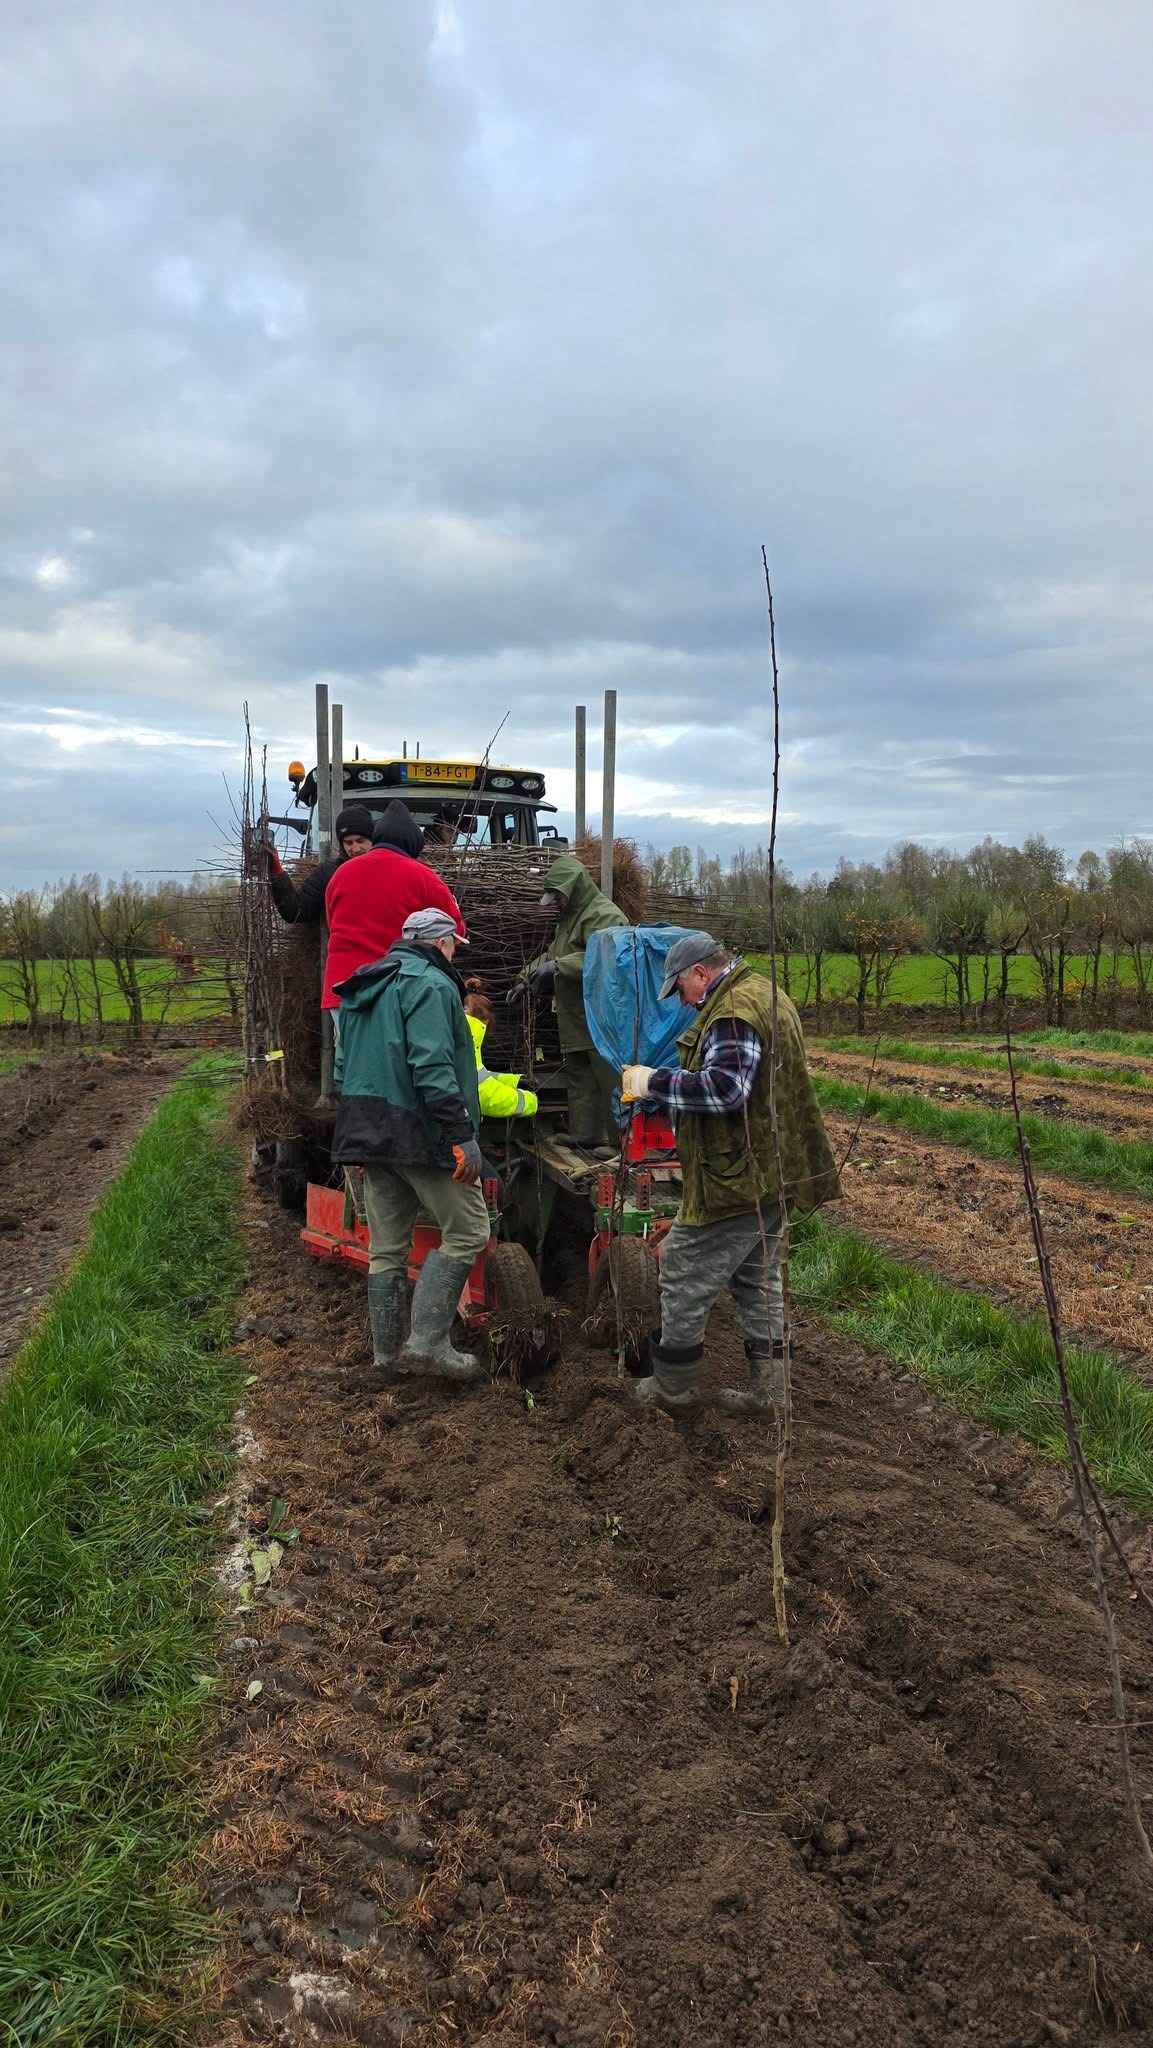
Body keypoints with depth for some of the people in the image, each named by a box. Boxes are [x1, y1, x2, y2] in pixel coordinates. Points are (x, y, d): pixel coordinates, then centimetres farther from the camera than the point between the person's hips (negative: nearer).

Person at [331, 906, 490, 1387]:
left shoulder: (363, 991, 19)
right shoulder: (430, 984, -10)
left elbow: (344, 1066, 22)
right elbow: (433, 1069, -21)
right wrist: (462, 1136, -21)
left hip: (369, 1132, 9)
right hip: (420, 1132, -9)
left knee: (386, 1249, 12)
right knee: (467, 1232, -1)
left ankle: (386, 1355, 17)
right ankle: (427, 1342, -6)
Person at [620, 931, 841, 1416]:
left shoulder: (733, 1011, -19)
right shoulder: (765, 994, 15)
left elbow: (723, 1089, -29)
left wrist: (654, 1082, -19)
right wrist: (661, 1088, 18)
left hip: (736, 1176, -10)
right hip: (772, 1171, 11)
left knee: (684, 1275, 3)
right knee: (759, 1277, 17)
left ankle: (673, 1387, 15)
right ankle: (764, 1386, 23)